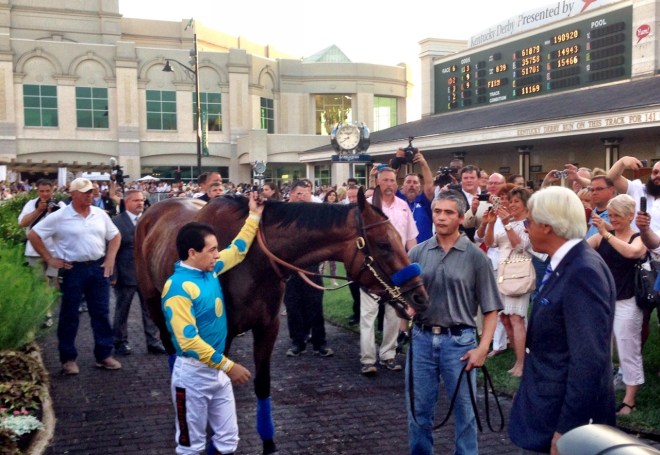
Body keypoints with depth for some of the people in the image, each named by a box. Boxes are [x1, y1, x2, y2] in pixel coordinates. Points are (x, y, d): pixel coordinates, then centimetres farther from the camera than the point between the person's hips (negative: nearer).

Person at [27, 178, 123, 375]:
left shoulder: (100, 214, 3)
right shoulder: (59, 217, -9)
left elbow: (115, 236, 14)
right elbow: (33, 235, -4)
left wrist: (110, 259, 3)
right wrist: (50, 259, -5)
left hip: (98, 267, 4)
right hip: (73, 269, -4)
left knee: (101, 313, 9)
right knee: (70, 315, 5)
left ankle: (104, 355, 19)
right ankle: (68, 358, 17)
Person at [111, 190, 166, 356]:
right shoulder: (116, 222, -6)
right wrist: (113, 274, -11)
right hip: (126, 274, -3)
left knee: (151, 310, 8)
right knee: (122, 311, 10)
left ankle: (153, 342, 17)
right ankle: (120, 342, 24)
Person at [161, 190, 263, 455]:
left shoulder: (210, 270, 1)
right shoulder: (178, 287, -22)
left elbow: (238, 250, 19)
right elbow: (188, 340, -26)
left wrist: (254, 215, 16)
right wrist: (228, 366, -24)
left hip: (217, 369, 8)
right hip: (193, 373, -7)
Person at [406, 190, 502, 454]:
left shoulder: (475, 256, -4)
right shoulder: (417, 253, 3)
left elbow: (491, 308, -3)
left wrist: (482, 347, -11)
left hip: (459, 341, -2)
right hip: (421, 338, 2)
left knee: (464, 411, 12)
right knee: (418, 409, 14)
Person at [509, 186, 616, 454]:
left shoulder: (583, 272, -23)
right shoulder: (564, 265, 7)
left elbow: (589, 361, -26)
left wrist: (566, 429, -24)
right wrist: (527, 391, 20)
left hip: (570, 413, -9)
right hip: (552, 404, 9)